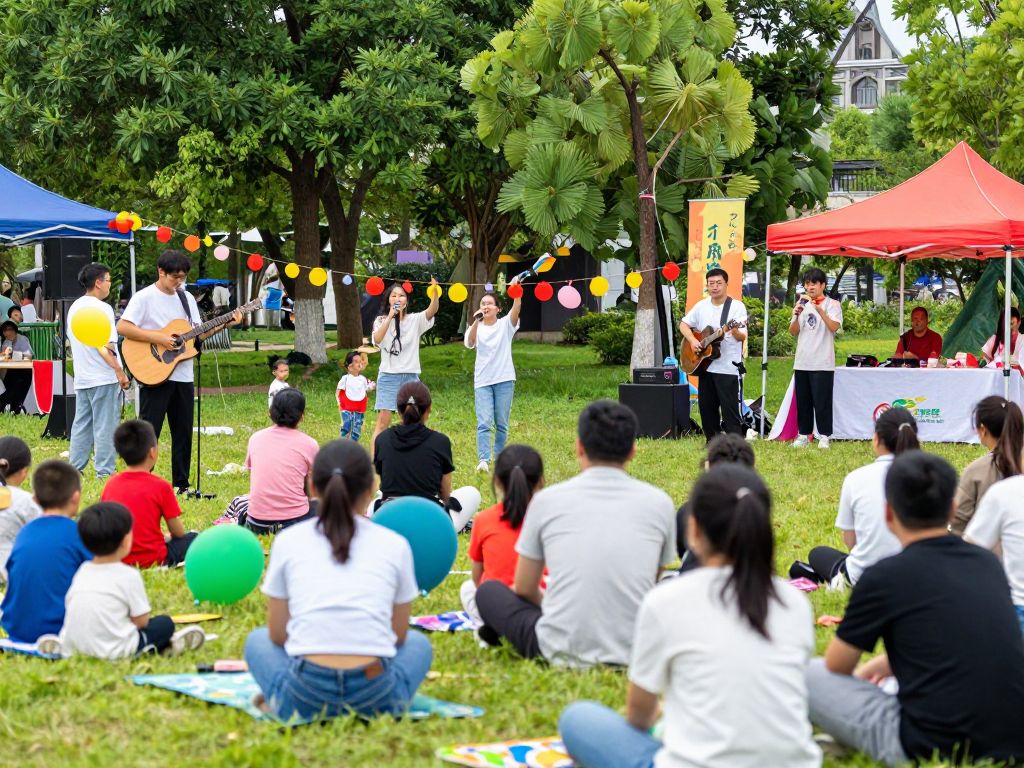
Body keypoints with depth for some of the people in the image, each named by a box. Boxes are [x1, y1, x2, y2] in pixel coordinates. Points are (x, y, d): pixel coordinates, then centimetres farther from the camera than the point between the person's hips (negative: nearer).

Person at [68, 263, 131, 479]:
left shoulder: (75, 307, 13)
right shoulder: (101, 308, -14)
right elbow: (105, 346, -20)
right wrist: (120, 372, -18)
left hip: (82, 378, 8)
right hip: (103, 377, -8)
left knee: (81, 423, 13)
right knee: (105, 425, -3)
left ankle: (75, 467, 14)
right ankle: (105, 471, -3)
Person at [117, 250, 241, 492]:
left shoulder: (187, 298, 12)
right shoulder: (144, 298, -8)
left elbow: (198, 333, 14)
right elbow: (122, 327, -17)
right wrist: (158, 338, -21)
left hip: (183, 376, 6)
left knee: (183, 433, 11)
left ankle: (181, 483, 19)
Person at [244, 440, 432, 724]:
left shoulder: (287, 541, 9)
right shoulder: (395, 544, 10)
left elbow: (278, 634, 14)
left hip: (304, 699, 0)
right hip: (377, 698, 0)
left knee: (257, 640, 33)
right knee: (418, 643, 34)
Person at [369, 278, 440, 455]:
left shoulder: (415, 320, 6)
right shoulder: (382, 320, 3)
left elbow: (432, 310, -13)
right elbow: (377, 339, -17)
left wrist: (435, 291, -31)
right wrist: (390, 317, -18)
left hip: (411, 376, 3)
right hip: (388, 376, -3)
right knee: (383, 421, -10)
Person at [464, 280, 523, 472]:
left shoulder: (505, 324, 5)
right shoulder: (477, 328, 6)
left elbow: (516, 307, -13)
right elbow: (469, 343, -15)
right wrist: (476, 322, -28)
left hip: (504, 380, 0)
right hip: (482, 381, 0)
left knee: (501, 424, 5)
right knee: (484, 423, -12)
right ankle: (483, 460, -21)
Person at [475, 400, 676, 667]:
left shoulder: (547, 500, -2)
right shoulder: (659, 502, 1)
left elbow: (524, 589, 9)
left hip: (562, 653, 0)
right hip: (636, 652, 0)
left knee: (488, 590, 25)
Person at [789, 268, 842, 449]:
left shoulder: (832, 305, 0)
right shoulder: (802, 304, 14)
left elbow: (834, 327, -17)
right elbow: (793, 332, 8)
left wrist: (820, 310, -29)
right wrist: (797, 315, -11)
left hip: (823, 363, -5)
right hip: (802, 362, 5)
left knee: (822, 401, -4)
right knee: (802, 401, 7)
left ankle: (824, 436, 2)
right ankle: (804, 435, 14)